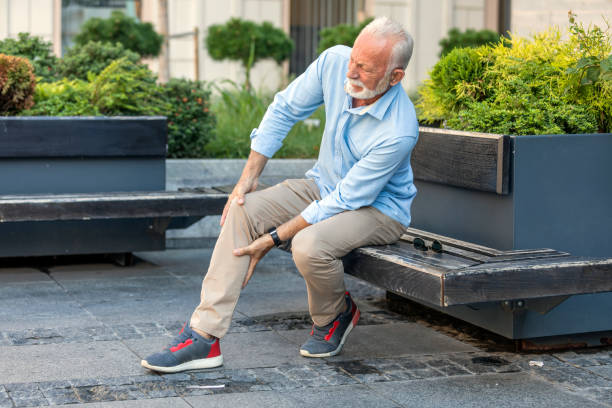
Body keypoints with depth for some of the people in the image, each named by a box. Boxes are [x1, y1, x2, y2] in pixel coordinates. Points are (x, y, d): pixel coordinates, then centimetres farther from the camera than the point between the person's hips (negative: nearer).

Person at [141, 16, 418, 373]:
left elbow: (344, 202, -27)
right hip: (324, 186, 6)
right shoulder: (334, 62, -16)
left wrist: (272, 239, -25)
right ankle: (204, 337, -18)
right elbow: (285, 110, 0)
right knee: (242, 211, -16)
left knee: (308, 245, -36)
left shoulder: (399, 132, -32)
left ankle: (337, 315, 0)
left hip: (380, 208, -6)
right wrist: (250, 176, -6)